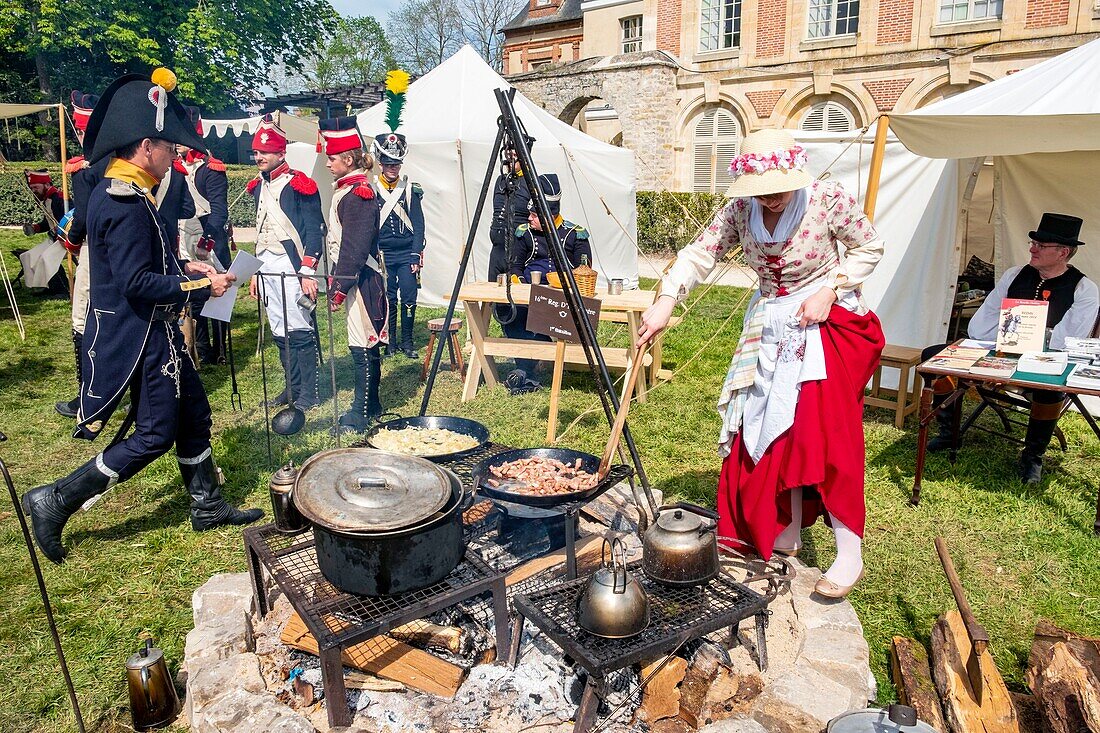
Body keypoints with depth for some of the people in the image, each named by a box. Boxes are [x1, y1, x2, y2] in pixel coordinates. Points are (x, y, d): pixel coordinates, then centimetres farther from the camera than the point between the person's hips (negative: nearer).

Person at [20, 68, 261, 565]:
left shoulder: (120, 191, 10)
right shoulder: (125, 204, -22)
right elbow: (137, 283, -26)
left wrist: (182, 267, 8)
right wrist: (199, 287, -17)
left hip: (155, 332, 10)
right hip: (139, 337, -10)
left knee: (193, 414, 15)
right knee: (156, 434, -1)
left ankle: (208, 506, 26)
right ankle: (56, 501, 11)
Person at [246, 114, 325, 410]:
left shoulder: (298, 184, -7)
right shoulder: (259, 186, 17)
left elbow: (315, 230, -11)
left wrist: (307, 271, -18)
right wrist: (255, 271, 20)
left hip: (291, 266, -8)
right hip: (267, 266, 8)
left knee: (300, 330, -7)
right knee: (280, 333, 11)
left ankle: (309, 394, 2)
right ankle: (292, 388, 22)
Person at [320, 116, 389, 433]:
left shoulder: (359, 192, -14)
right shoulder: (348, 189, 16)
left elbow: (355, 247, -20)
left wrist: (340, 287, -19)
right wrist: (337, 281, 18)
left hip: (361, 279, -10)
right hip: (354, 277, 10)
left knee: (362, 345, -5)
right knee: (365, 344, 15)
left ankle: (362, 414, 3)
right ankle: (370, 406, 26)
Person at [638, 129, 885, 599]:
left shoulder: (829, 199, -15)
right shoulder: (741, 211, -6)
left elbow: (869, 249, -3)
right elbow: (700, 254, -12)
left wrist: (829, 290, -17)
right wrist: (664, 303, -26)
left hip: (827, 325, -4)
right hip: (770, 328, 5)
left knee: (824, 433, -14)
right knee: (768, 429, 5)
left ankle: (850, 554, -3)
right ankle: (785, 536, 20)